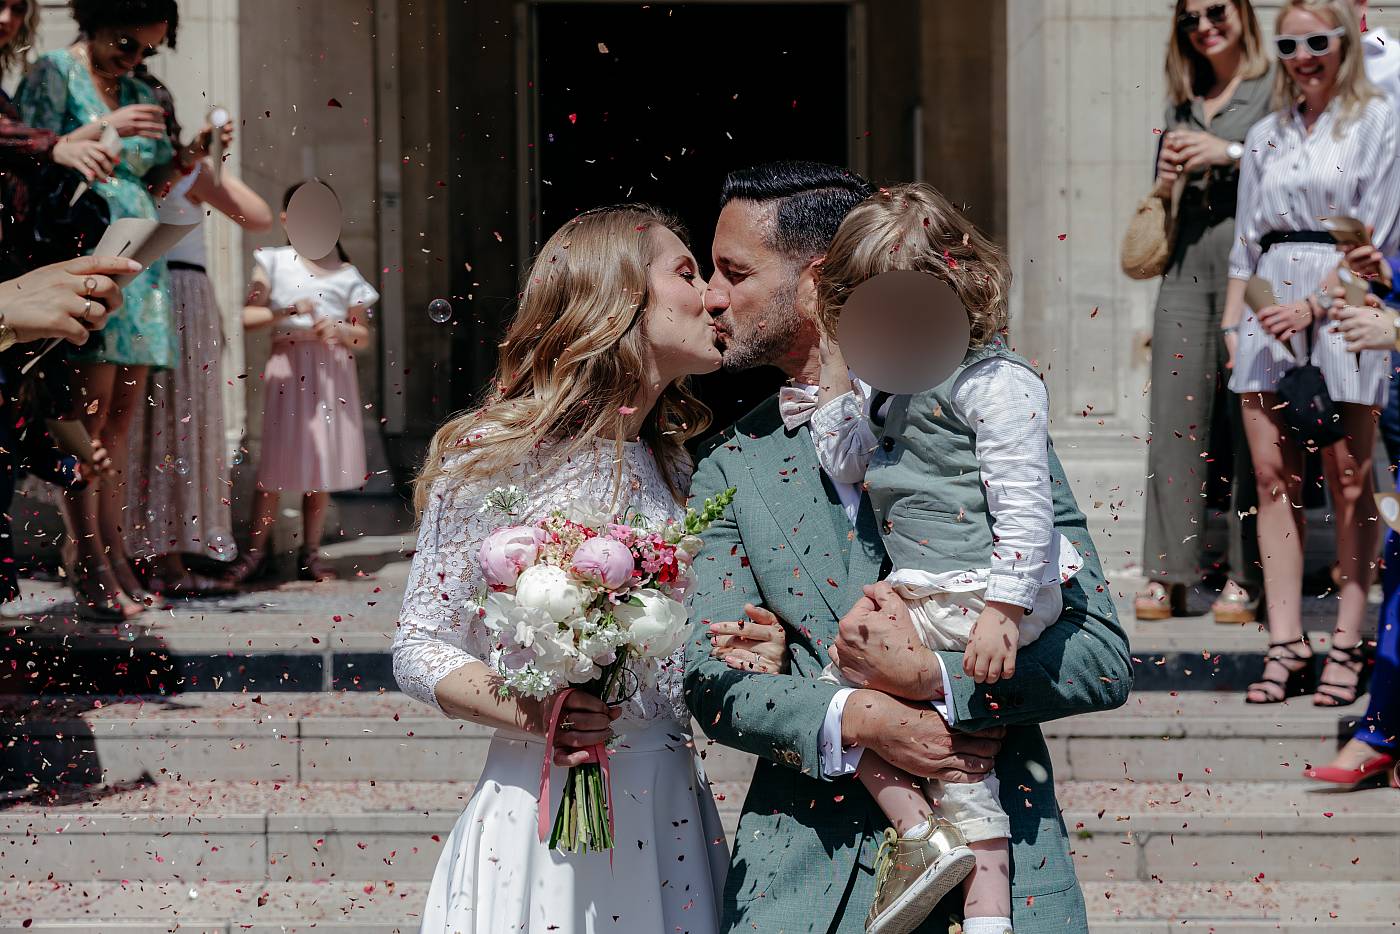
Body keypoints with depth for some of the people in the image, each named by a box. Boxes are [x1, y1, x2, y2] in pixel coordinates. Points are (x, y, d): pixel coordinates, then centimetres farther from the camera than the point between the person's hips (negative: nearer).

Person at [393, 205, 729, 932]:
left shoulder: (677, 471, 12)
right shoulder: (495, 456, -5)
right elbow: (420, 650, -4)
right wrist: (525, 712, -21)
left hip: (668, 818, 5)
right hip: (540, 809, -5)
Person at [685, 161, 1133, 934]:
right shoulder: (732, 466, 9)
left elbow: (1105, 659, -4)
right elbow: (713, 681, 1)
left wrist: (928, 676, -16)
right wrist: (855, 719, -16)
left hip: (999, 861, -2)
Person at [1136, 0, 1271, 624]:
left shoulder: (1275, 91, 4)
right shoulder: (1181, 103, 21)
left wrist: (1230, 153, -13)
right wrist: (1165, 181, 4)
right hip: (1186, 273, 5)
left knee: (1250, 428, -6)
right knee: (1173, 424, -2)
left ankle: (1246, 579, -2)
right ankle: (1166, 576, -1)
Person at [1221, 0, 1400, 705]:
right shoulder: (1267, 134, 18)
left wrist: (1314, 304, -14)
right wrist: (1232, 320, 11)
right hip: (1270, 306, 5)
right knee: (1273, 476, -1)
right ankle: (1285, 645, 0)